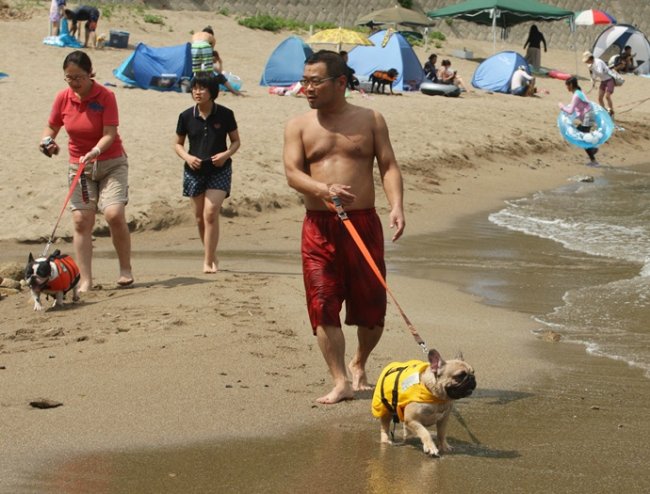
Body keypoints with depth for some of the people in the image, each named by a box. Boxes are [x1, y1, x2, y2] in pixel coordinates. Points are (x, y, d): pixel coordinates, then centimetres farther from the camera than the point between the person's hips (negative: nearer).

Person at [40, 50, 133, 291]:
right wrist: (47, 140, -13)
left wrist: (95, 152, -36)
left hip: (111, 163, -3)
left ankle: (126, 269, -2)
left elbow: (109, 134, -19)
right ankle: (85, 281, -3)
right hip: (79, 166, 3)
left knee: (114, 214, -19)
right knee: (81, 221, -6)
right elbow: (51, 127, 9)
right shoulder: (63, 98, -3)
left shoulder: (105, 96, -13)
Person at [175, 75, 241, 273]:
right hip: (195, 171, 3)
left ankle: (208, 262, -10)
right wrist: (187, 157, -11)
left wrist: (226, 154, -15)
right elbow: (178, 144, 10)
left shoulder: (225, 114, -5)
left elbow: (236, 141, 5)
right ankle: (212, 258, 27)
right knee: (200, 218, 9)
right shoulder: (186, 116, -1)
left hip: (219, 170, -3)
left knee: (210, 214, -15)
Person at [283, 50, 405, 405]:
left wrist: (396, 206, -15)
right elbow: (292, 173, -4)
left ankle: (358, 365, 31)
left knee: (371, 305, 5)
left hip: (364, 222, 0)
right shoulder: (298, 126, 7)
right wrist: (324, 190, -24)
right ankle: (340, 382, 1)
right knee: (324, 306, -6)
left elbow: (388, 166, 2)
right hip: (319, 226, 0)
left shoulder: (370, 120, 7)